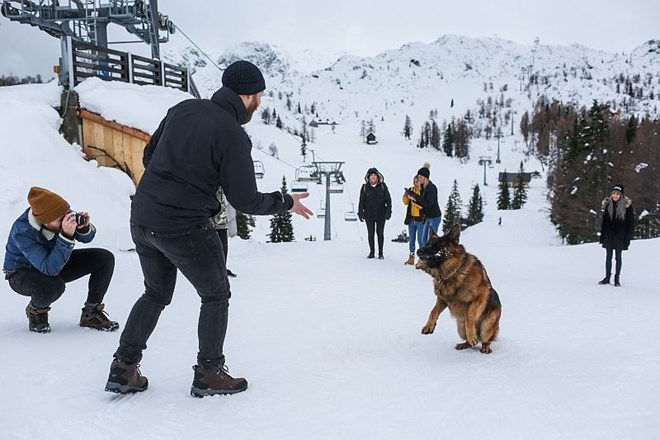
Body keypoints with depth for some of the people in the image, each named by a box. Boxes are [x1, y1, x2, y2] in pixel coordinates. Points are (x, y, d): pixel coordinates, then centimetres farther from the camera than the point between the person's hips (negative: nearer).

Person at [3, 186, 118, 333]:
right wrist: (66, 236, -50)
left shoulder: (62, 215, -21)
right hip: (23, 272, -6)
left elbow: (87, 238, -3)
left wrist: (84, 228, -28)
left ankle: (91, 314, 2)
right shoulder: (22, 232, -35)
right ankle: (35, 310, -2)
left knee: (105, 258, -12)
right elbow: (50, 269, -43)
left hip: (55, 262, 6)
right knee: (54, 285, -40)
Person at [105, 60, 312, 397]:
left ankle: (123, 368, 24)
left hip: (141, 219, 7)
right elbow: (245, 201, -11)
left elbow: (148, 155, 14)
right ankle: (209, 373, 19)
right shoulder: (233, 135, -15)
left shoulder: (183, 108, 4)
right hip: (185, 228, -7)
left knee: (156, 294, 25)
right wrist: (286, 202, 4)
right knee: (216, 296, 15)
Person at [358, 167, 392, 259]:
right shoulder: (365, 187, 3)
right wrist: (360, 213, 0)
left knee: (380, 233, 3)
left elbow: (388, 199, 2)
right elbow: (361, 201, 5)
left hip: (381, 214, -1)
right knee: (370, 233, 7)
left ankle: (380, 253, 12)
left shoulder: (382, 186, 1)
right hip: (369, 214, 1)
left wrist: (388, 211, -4)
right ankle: (371, 252, 17)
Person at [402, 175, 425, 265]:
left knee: (420, 240, -4)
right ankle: (411, 257, 21)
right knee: (411, 239, 12)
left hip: (420, 219, -6)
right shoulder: (411, 190, 8)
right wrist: (405, 196, -8)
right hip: (411, 218, 6)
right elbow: (406, 202, 10)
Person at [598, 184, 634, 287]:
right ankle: (607, 277, 17)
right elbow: (604, 222, 7)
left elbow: (631, 222, -5)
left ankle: (617, 278, 16)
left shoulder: (626, 206, -7)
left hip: (620, 237, -3)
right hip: (609, 236, 3)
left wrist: (628, 236, -10)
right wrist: (602, 236, 4)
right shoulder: (608, 205, 3)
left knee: (618, 257, 6)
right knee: (608, 257, 8)